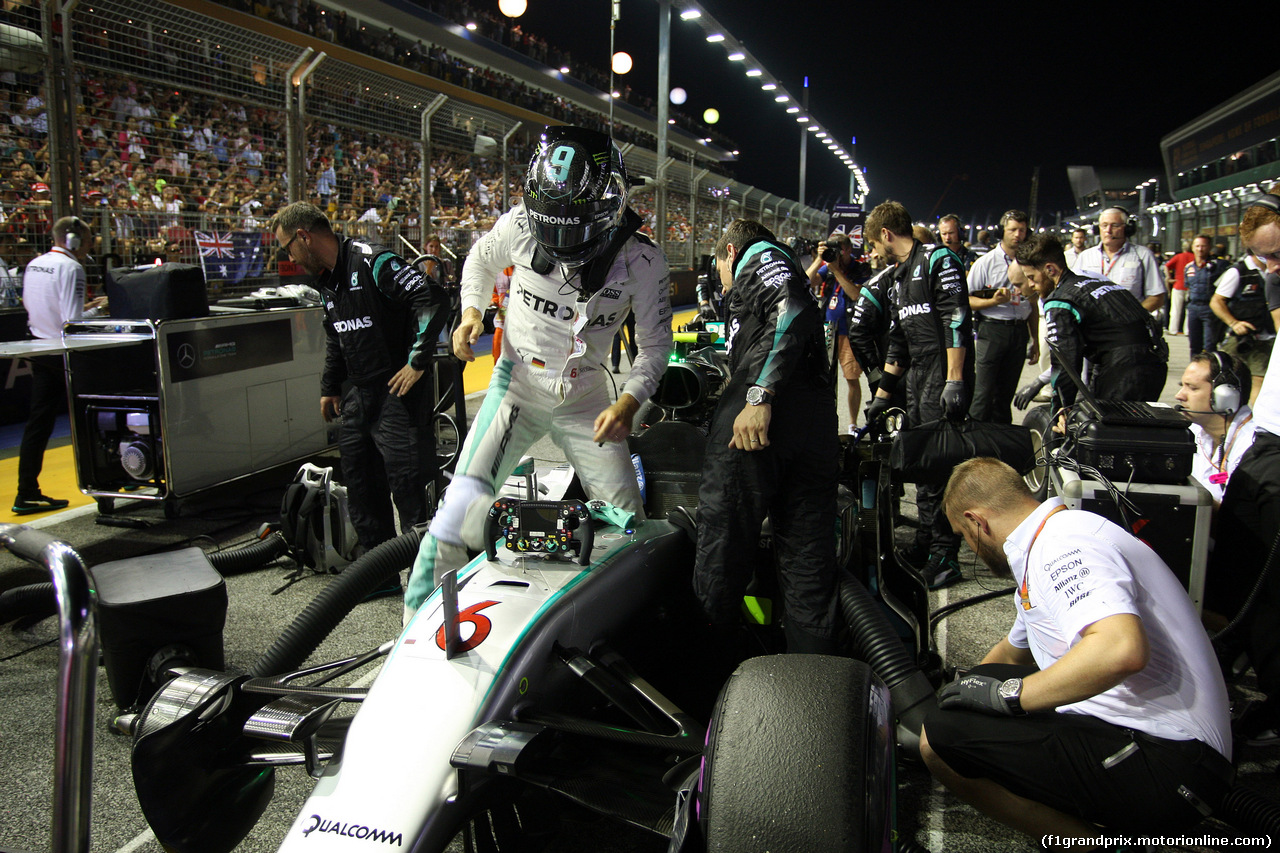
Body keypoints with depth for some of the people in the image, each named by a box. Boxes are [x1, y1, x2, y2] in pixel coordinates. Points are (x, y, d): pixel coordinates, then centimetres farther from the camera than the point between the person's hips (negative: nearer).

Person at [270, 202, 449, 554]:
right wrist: (329, 387, 29)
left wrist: (418, 360, -22)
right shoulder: (326, 280, 15)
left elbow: (434, 300, -23)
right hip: (359, 396, 9)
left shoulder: (373, 262, -15)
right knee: (360, 487, 12)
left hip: (398, 393, -9)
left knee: (406, 485, -7)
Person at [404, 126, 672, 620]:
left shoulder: (643, 262, -17)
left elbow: (655, 343, -5)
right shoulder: (520, 224, -14)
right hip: (518, 385, -1)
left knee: (625, 518, 3)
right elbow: (482, 258, 10)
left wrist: (629, 401, -22)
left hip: (585, 399, 1)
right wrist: (471, 311, -7)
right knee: (463, 509, -14)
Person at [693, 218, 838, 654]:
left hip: (766, 409, -8)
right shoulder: (789, 273, 37)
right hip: (816, 419, 8)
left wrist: (760, 394, -20)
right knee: (809, 563, 7)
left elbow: (792, 309, -11)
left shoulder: (760, 257, 11)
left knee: (722, 544, 0)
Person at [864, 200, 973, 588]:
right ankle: (926, 542, 21)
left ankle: (945, 553, -1)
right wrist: (881, 395, 23)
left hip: (946, 376, -9)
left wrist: (954, 380, -23)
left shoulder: (939, 259, -6)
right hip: (918, 376, 9)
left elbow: (957, 321, -17)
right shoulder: (899, 279, 21)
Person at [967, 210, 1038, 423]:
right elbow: (968, 300, -4)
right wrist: (994, 301, -19)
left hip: (1020, 331, 4)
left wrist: (1035, 340, 14)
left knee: (1006, 392, 9)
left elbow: (1033, 305, 17)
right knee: (984, 392, -8)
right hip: (992, 330, -4)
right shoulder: (986, 262, -1)